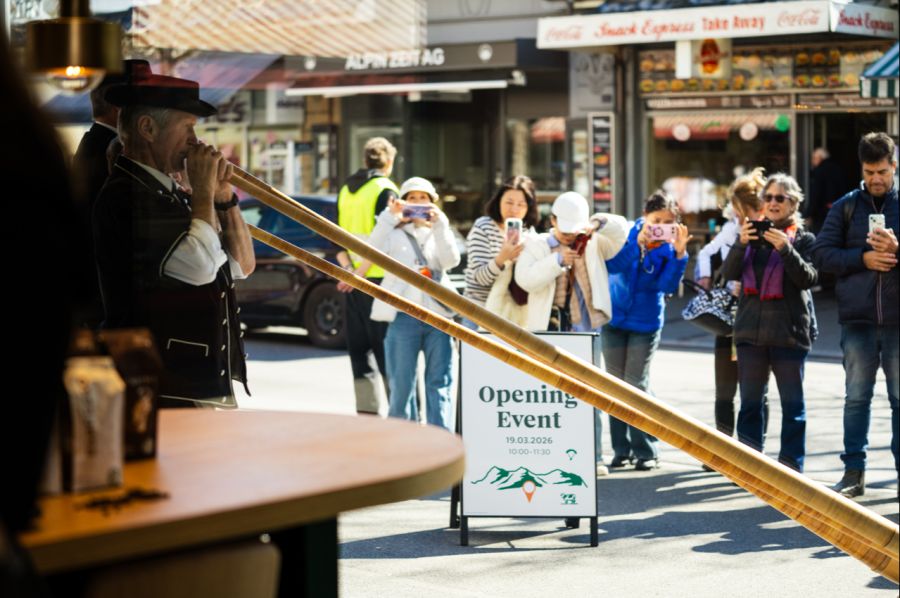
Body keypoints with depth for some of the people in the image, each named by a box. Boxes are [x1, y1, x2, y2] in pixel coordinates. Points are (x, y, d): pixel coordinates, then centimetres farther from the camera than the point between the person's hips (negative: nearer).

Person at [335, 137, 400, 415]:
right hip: (378, 277, -6)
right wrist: (360, 273, -14)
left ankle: (367, 406, 7)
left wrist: (349, 270, 2)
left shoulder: (346, 190, 14)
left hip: (353, 280, 6)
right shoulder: (385, 189, -7)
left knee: (359, 344, 9)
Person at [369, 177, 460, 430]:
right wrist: (389, 217, -15)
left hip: (437, 314, 2)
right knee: (401, 383, 0)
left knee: (439, 382, -1)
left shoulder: (440, 233, 16)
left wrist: (439, 224, -12)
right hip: (403, 316, -2)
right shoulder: (394, 233, 10)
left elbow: (452, 260, -3)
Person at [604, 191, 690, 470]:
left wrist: (679, 253, -30)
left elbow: (667, 285, -18)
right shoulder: (627, 234, -5)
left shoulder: (669, 247, -7)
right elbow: (611, 265, -19)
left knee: (636, 385, -5)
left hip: (646, 323, -2)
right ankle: (621, 449, 13)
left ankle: (646, 451, 3)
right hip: (614, 318, 2)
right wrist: (638, 242, -32)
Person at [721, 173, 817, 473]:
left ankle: (791, 465, 5)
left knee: (792, 403, 1)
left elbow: (808, 278, -10)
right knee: (750, 401, 7)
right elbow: (729, 273, 2)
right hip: (751, 330, 3)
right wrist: (741, 243, -14)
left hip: (789, 332, -3)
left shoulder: (803, 238, 2)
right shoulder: (752, 233, 11)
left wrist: (785, 248, -21)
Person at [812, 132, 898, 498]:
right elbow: (822, 253, 2)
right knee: (856, 397, 7)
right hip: (857, 319, 1)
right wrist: (863, 258, -11)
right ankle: (853, 471, 13)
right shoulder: (846, 206, 7)